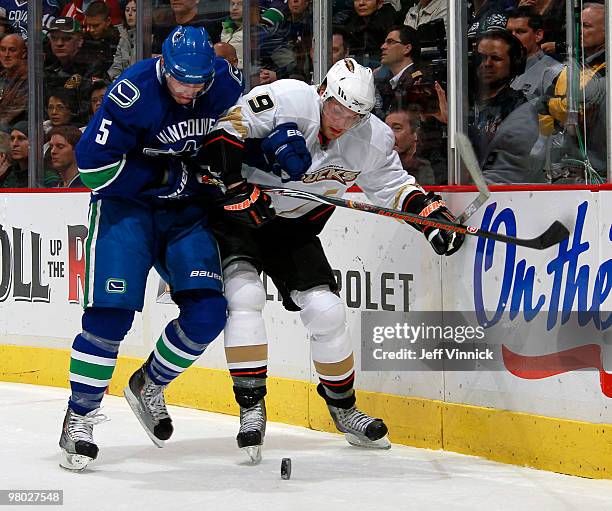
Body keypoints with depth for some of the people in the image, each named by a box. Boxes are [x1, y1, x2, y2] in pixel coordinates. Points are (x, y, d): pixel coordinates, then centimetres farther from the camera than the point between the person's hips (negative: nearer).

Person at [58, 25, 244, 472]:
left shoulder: (224, 83, -7)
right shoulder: (134, 92, -23)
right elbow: (94, 165, -23)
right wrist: (167, 175, -20)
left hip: (188, 210, 5)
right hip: (127, 206, -5)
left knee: (207, 313, -7)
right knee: (111, 315, -14)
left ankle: (148, 386, 18)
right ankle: (80, 416, 1)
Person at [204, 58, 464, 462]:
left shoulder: (373, 139, -10)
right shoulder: (285, 100, -24)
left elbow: (395, 185, 2)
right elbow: (230, 126, -18)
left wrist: (432, 211, -12)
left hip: (294, 231, 4)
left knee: (327, 312, -2)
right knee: (245, 295, -24)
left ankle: (343, 407, 20)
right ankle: (252, 406, -15)